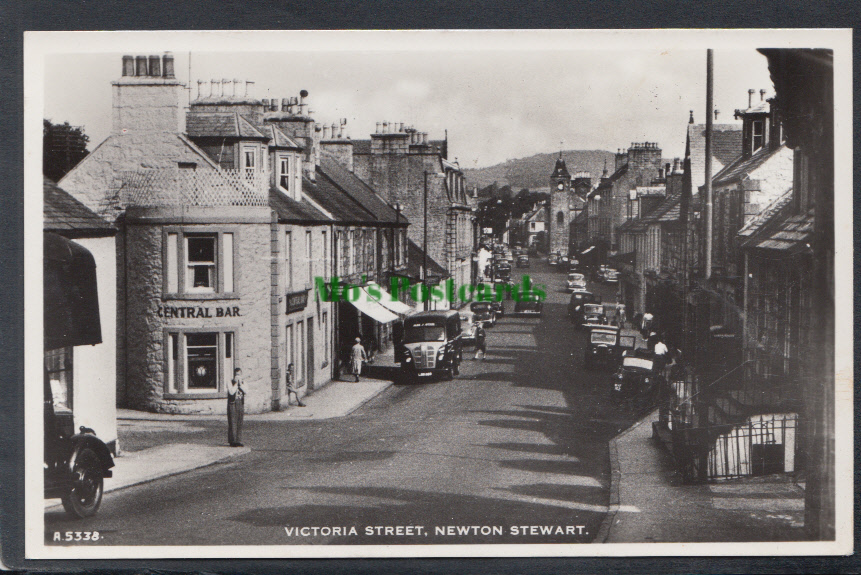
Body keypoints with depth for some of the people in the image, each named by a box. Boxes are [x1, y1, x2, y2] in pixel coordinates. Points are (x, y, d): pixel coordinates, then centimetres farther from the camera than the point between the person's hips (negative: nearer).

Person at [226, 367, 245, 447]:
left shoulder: (243, 383, 11)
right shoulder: (230, 383, -2)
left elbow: (245, 391, -8)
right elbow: (231, 392, -17)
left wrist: (240, 383, -12)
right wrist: (236, 383, -14)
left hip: (240, 405, 4)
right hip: (232, 405, -4)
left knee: (239, 423, 4)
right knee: (232, 423, -5)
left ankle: (238, 441, 8)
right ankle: (232, 441, -1)